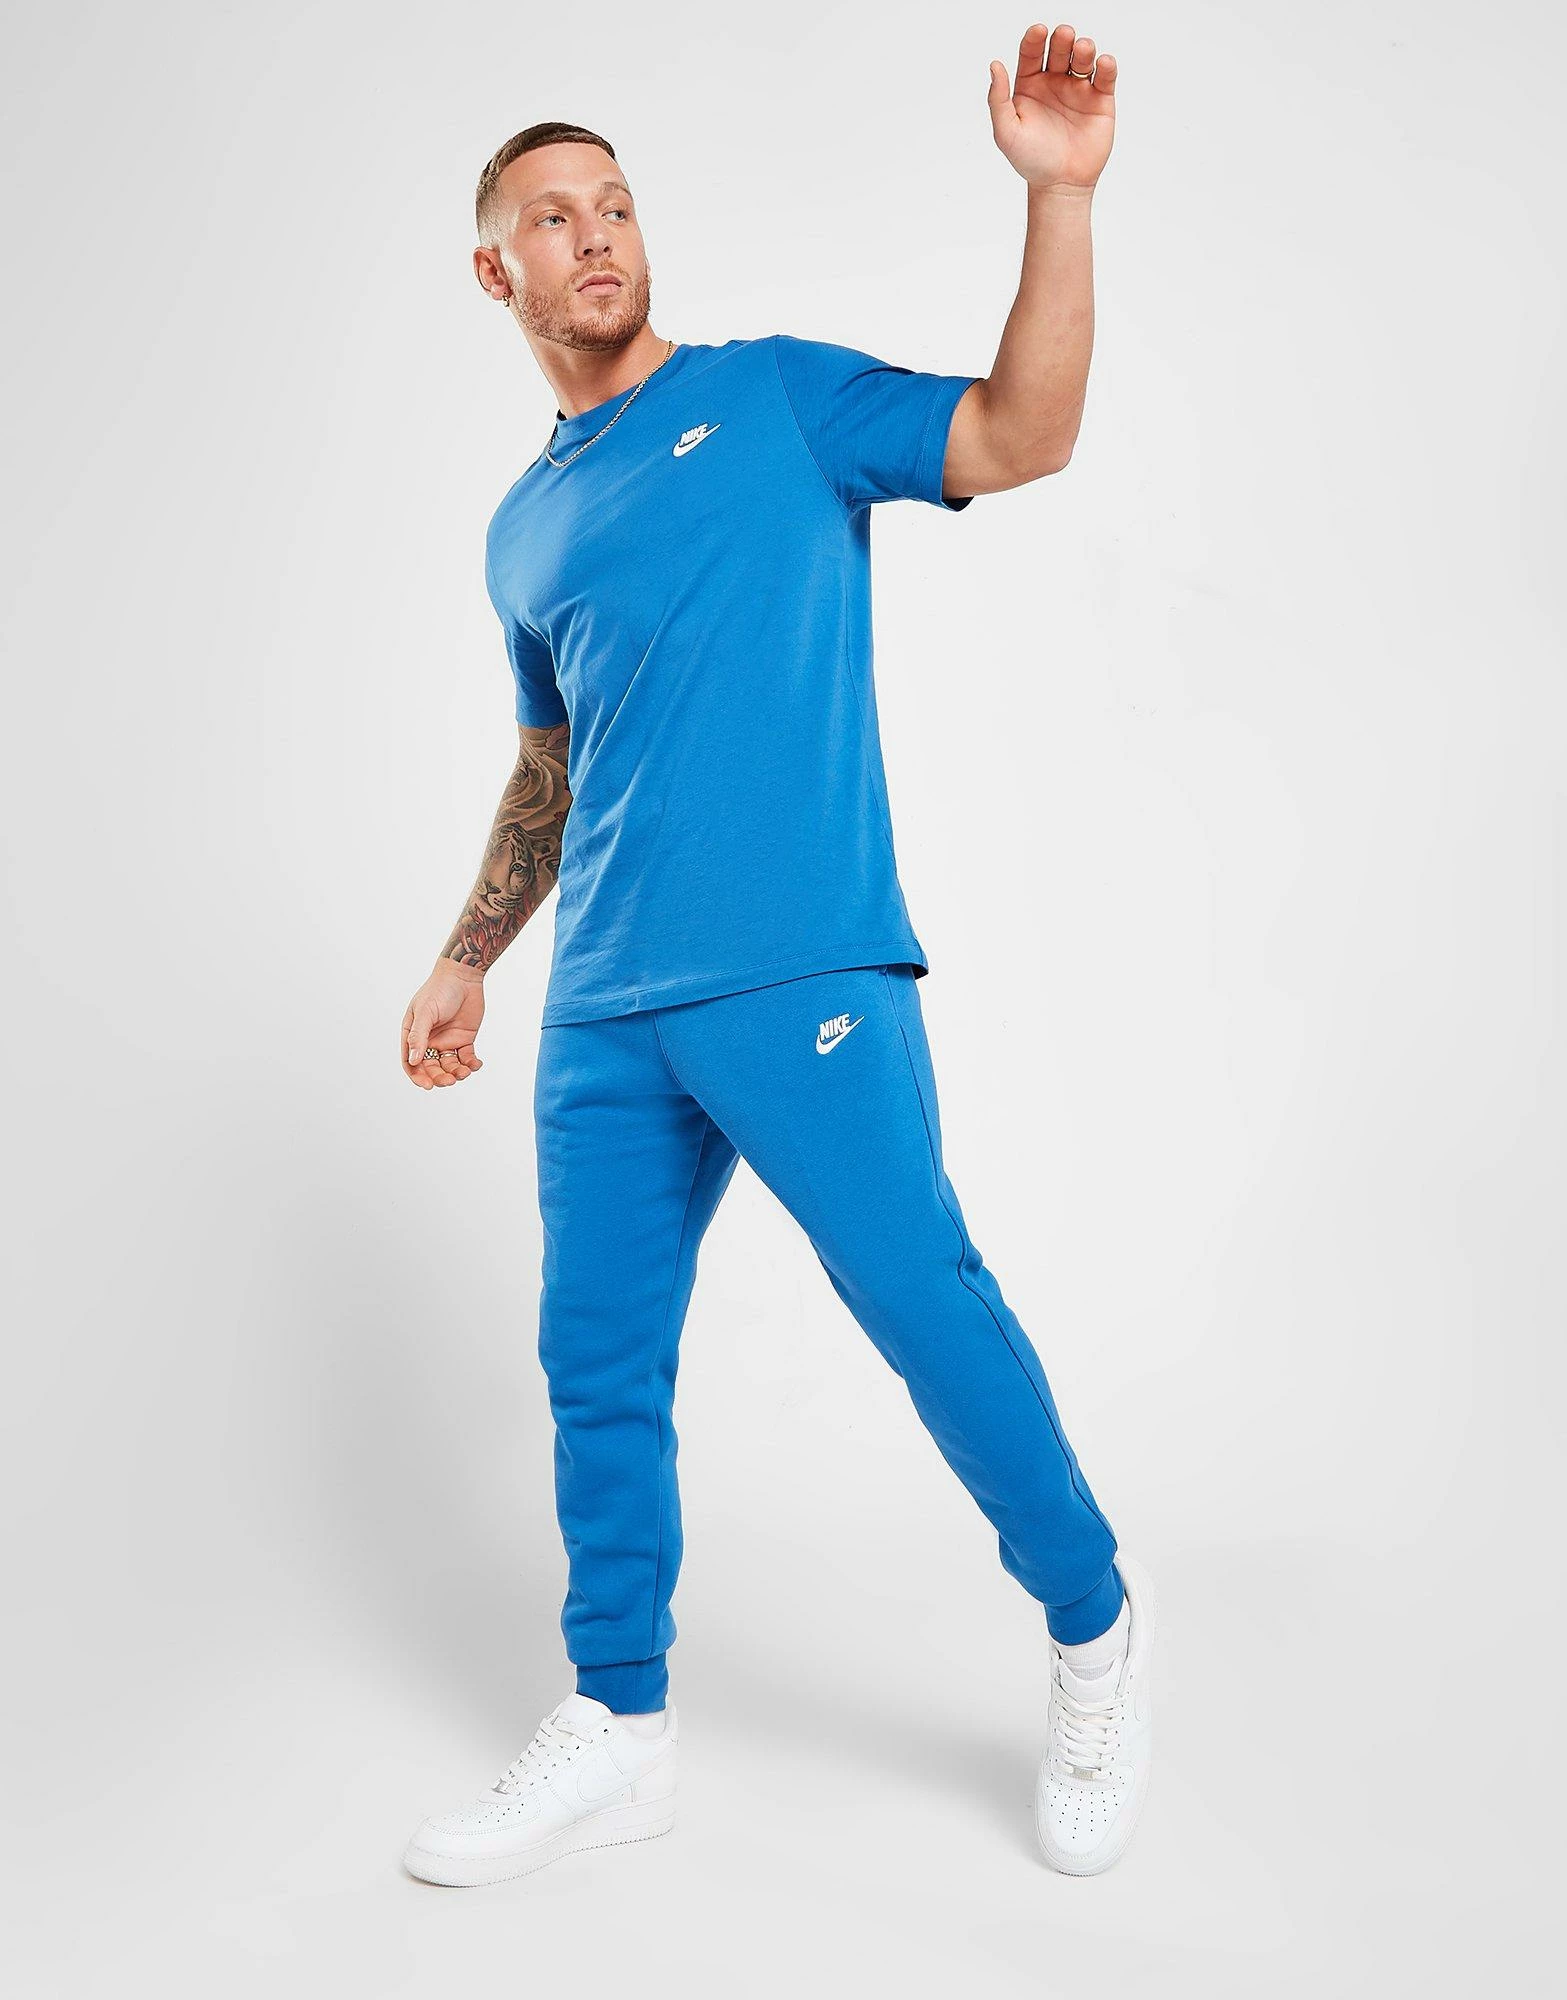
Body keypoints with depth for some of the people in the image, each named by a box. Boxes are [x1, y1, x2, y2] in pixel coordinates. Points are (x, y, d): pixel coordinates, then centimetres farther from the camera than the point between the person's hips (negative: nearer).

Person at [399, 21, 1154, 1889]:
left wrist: (1056, 194, -13)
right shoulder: (524, 529, 21)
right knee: (598, 1367, 9)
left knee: (927, 1305, -5)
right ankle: (615, 1733, 25)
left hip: (800, 977, -5)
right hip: (600, 1016, 6)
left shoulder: (773, 394, 8)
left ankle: (1095, 1628, 20)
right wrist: (466, 957, 24)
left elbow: (1018, 439, -4)